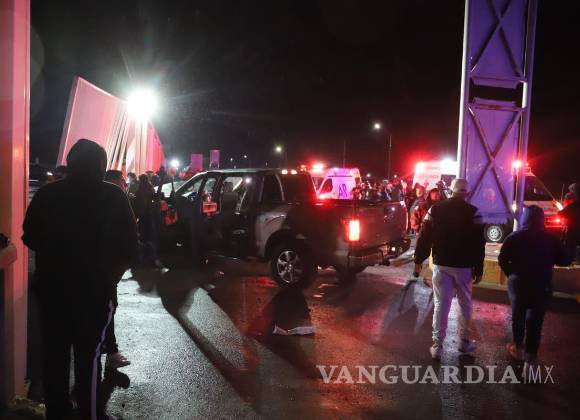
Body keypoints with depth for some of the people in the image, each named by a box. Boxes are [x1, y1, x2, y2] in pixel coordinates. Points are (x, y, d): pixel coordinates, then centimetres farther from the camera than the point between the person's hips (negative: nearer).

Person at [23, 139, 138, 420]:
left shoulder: (46, 194, 0)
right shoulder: (113, 197, -8)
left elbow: (30, 238, 9)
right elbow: (128, 246, -9)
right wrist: (110, 277, 7)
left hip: (51, 286, 4)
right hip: (93, 289, -3)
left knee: (54, 352, 15)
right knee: (89, 355, 5)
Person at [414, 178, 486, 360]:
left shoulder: (435, 209, -1)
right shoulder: (473, 212, -8)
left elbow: (424, 237, 1)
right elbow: (479, 243, -7)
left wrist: (419, 259, 11)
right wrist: (478, 268, -1)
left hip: (440, 264, 2)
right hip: (463, 265, -1)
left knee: (441, 304, 6)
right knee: (465, 304, 15)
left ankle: (437, 345, 7)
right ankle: (464, 342, 26)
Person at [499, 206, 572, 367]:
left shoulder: (514, 237, -7)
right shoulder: (550, 239, -7)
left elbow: (502, 259, -9)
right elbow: (566, 260, -1)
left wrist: (512, 275, 6)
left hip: (518, 284, 0)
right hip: (542, 286, 0)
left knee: (518, 317, 17)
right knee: (535, 320, 10)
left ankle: (518, 348, 25)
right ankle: (531, 353, 16)